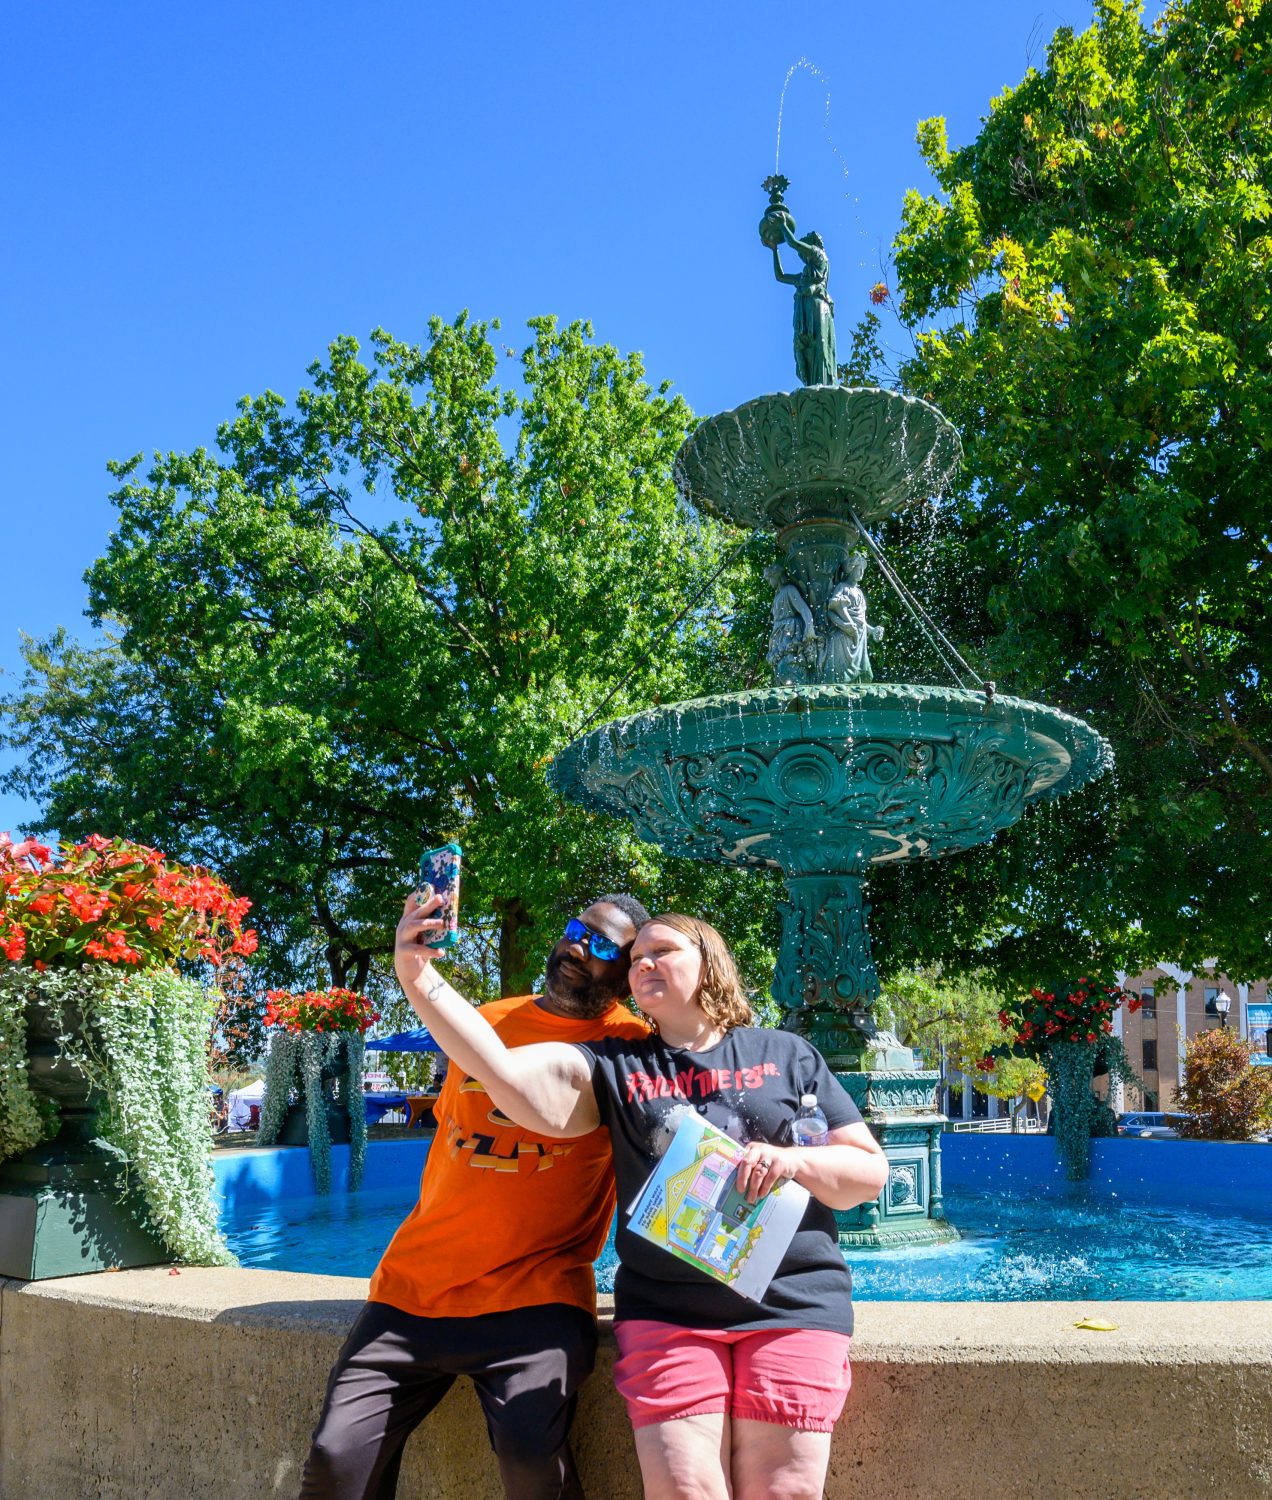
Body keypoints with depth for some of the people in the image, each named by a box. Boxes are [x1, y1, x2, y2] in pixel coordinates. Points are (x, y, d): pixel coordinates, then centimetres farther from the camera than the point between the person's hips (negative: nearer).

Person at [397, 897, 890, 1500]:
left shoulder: (787, 1055, 11)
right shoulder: (615, 1066, 10)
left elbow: (871, 1172, 11)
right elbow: (503, 1069, -6)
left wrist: (794, 1162, -9)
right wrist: (418, 977, -17)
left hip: (791, 1305, 0)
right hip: (666, 1310, 1)